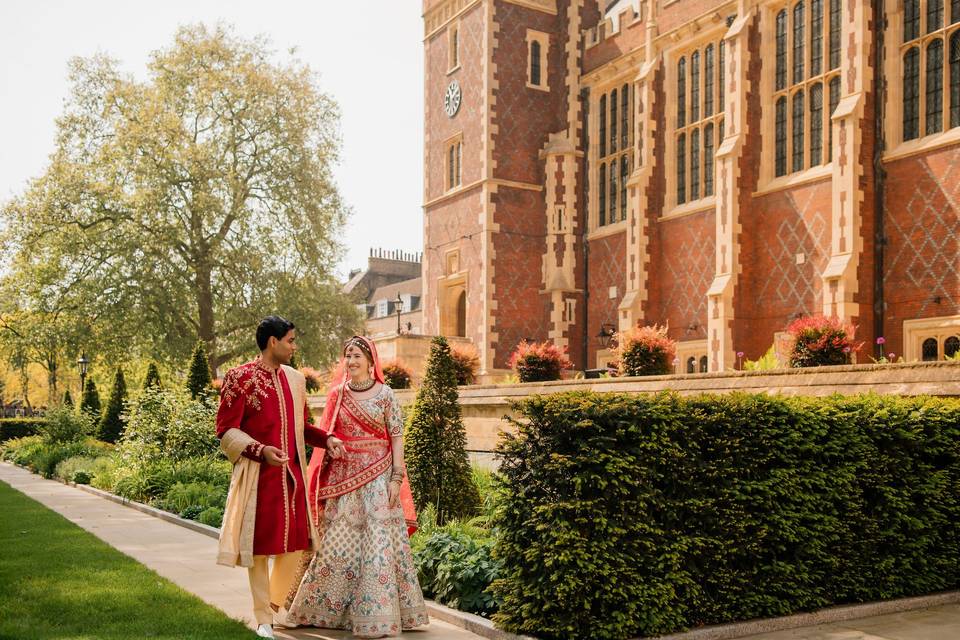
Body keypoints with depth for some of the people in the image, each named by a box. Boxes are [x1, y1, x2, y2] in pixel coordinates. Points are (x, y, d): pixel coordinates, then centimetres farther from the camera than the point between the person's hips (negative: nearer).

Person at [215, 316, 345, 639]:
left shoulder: (295, 378, 10)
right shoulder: (241, 378, -8)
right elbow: (226, 430, -10)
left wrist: (327, 439, 1)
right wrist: (261, 451, -25)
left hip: (292, 474, 6)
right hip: (258, 474, -6)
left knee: (294, 543, 9)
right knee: (260, 545, 3)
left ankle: (273, 603, 31)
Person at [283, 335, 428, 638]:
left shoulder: (385, 394, -2)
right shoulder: (337, 394, 7)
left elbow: (396, 438, -3)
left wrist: (397, 479, -10)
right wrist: (324, 482, 6)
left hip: (377, 478, -2)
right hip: (343, 478, 3)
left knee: (377, 543, -2)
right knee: (336, 542, 6)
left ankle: (377, 615, 7)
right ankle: (324, 607, 21)